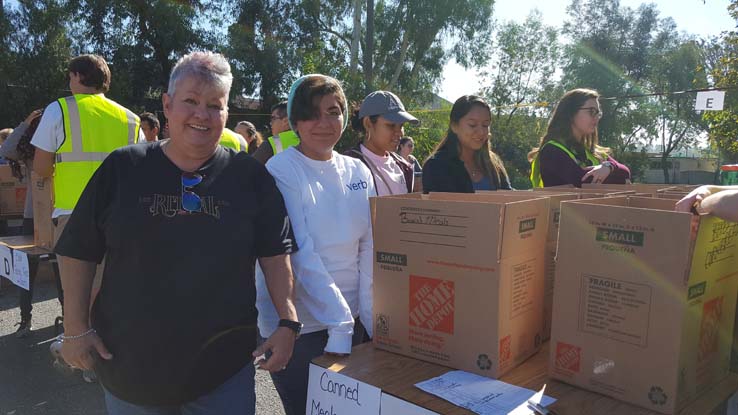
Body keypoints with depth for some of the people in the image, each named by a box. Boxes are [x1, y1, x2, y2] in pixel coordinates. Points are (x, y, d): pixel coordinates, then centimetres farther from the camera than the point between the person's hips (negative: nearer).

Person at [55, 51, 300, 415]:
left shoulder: (249, 176, -3)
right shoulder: (122, 169, -2)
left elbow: (275, 254, -4)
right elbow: (79, 252, 3)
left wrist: (288, 323, -11)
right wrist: (76, 328, 0)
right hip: (128, 365, 1)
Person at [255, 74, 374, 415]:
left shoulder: (358, 172, 3)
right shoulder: (281, 171, -12)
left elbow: (369, 250, 0)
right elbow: (301, 255, -20)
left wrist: (370, 319, -7)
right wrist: (339, 324, -24)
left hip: (351, 317, 5)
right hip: (297, 324, -5)